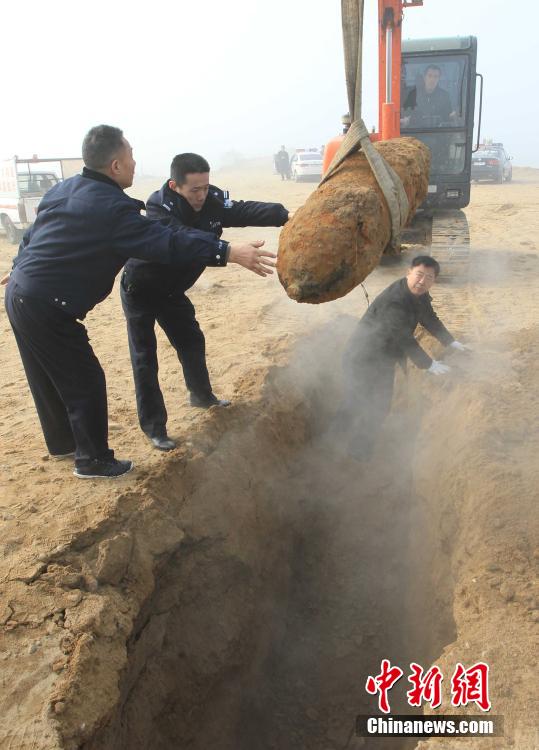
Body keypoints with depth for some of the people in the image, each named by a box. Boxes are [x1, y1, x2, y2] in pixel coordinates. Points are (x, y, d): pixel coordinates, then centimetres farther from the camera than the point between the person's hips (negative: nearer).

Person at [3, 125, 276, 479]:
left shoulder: (63, 189, 8)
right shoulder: (112, 208, -20)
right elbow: (169, 241, -28)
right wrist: (230, 252, -31)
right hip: (48, 307, -9)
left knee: (50, 377, 22)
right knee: (85, 381, 4)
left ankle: (63, 442, 41)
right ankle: (92, 459, 18)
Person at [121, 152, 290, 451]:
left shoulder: (212, 199, -17)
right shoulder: (159, 209, -34)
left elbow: (243, 210, -29)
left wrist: (283, 215, -45)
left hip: (171, 290, 6)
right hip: (140, 290, -5)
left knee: (192, 341, 14)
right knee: (145, 358, -3)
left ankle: (202, 395, 38)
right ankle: (154, 426, 6)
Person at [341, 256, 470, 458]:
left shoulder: (420, 295, -2)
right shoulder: (393, 301, -32)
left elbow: (430, 319, 15)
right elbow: (404, 339, -30)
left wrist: (451, 342, 12)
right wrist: (429, 365, -23)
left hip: (385, 359, 10)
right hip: (364, 360, -10)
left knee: (380, 408, 20)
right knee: (356, 408, -1)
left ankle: (361, 454, 39)